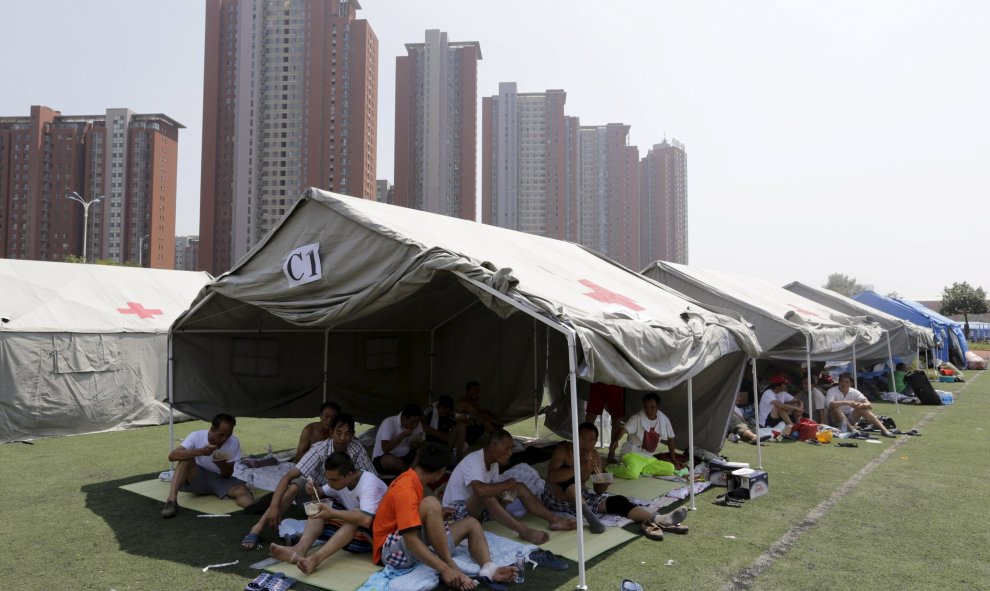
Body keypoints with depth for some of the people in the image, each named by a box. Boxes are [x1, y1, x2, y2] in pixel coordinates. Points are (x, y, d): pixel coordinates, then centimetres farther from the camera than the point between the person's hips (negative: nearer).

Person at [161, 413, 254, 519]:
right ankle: (171, 501, -38)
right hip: (197, 479, 0)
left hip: (220, 480, 0)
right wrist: (200, 451, -41)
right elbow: (172, 456, -28)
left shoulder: (234, 442, -13)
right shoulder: (197, 436, -16)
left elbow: (228, 474, -7)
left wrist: (223, 465, -31)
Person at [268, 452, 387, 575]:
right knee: (322, 507, -9)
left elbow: (366, 519, -42)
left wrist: (333, 513, -39)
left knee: (356, 519, -37)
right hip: (351, 526, 8)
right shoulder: (339, 479, -4)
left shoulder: (369, 484, -28)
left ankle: (315, 559, -47)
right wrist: (314, 491, -12)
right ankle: (299, 550, -27)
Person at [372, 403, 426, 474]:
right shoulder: (389, 423, -20)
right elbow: (385, 449, -28)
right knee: (391, 460, -38)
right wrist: (403, 435, -31)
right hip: (381, 459, -5)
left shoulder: (417, 424, -3)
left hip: (405, 457, 5)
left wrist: (417, 444, -23)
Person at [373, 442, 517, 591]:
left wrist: (438, 515, 44)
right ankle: (451, 566, -25)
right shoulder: (406, 490, -21)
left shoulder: (409, 479, 10)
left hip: (414, 550, 10)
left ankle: (488, 569, -20)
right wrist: (445, 569, -35)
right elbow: (411, 540, -30)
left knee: (471, 523, 7)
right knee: (430, 504, -31)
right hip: (393, 551, -10)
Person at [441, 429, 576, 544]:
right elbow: (480, 490, -43)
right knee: (485, 495, -40)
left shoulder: (493, 463, 2)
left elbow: (492, 489, 7)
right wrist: (505, 485, -28)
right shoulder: (473, 461, -26)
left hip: (479, 509, 9)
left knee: (520, 487, -4)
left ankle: (554, 520, -11)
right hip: (457, 511, -9)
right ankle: (524, 531, -40)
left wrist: (504, 490, -15)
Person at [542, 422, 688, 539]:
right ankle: (587, 513, -43)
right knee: (567, 474, -36)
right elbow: (551, 477, -30)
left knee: (617, 501, -17)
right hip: (557, 498, -5)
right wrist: (581, 468, -39)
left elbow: (598, 491, 7)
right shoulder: (564, 449, -14)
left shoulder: (595, 456, 3)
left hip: (581, 496, 5)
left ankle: (659, 519, -30)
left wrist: (604, 483, -18)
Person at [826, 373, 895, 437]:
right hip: (836, 420, -4)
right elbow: (830, 404, -36)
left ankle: (884, 429, -26)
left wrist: (862, 405, -36)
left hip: (849, 419, 4)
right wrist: (846, 402, -45)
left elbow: (869, 405, -13)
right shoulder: (832, 391, -15)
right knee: (836, 407, -33)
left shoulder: (854, 392, -4)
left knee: (862, 408, -19)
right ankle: (851, 429, -42)